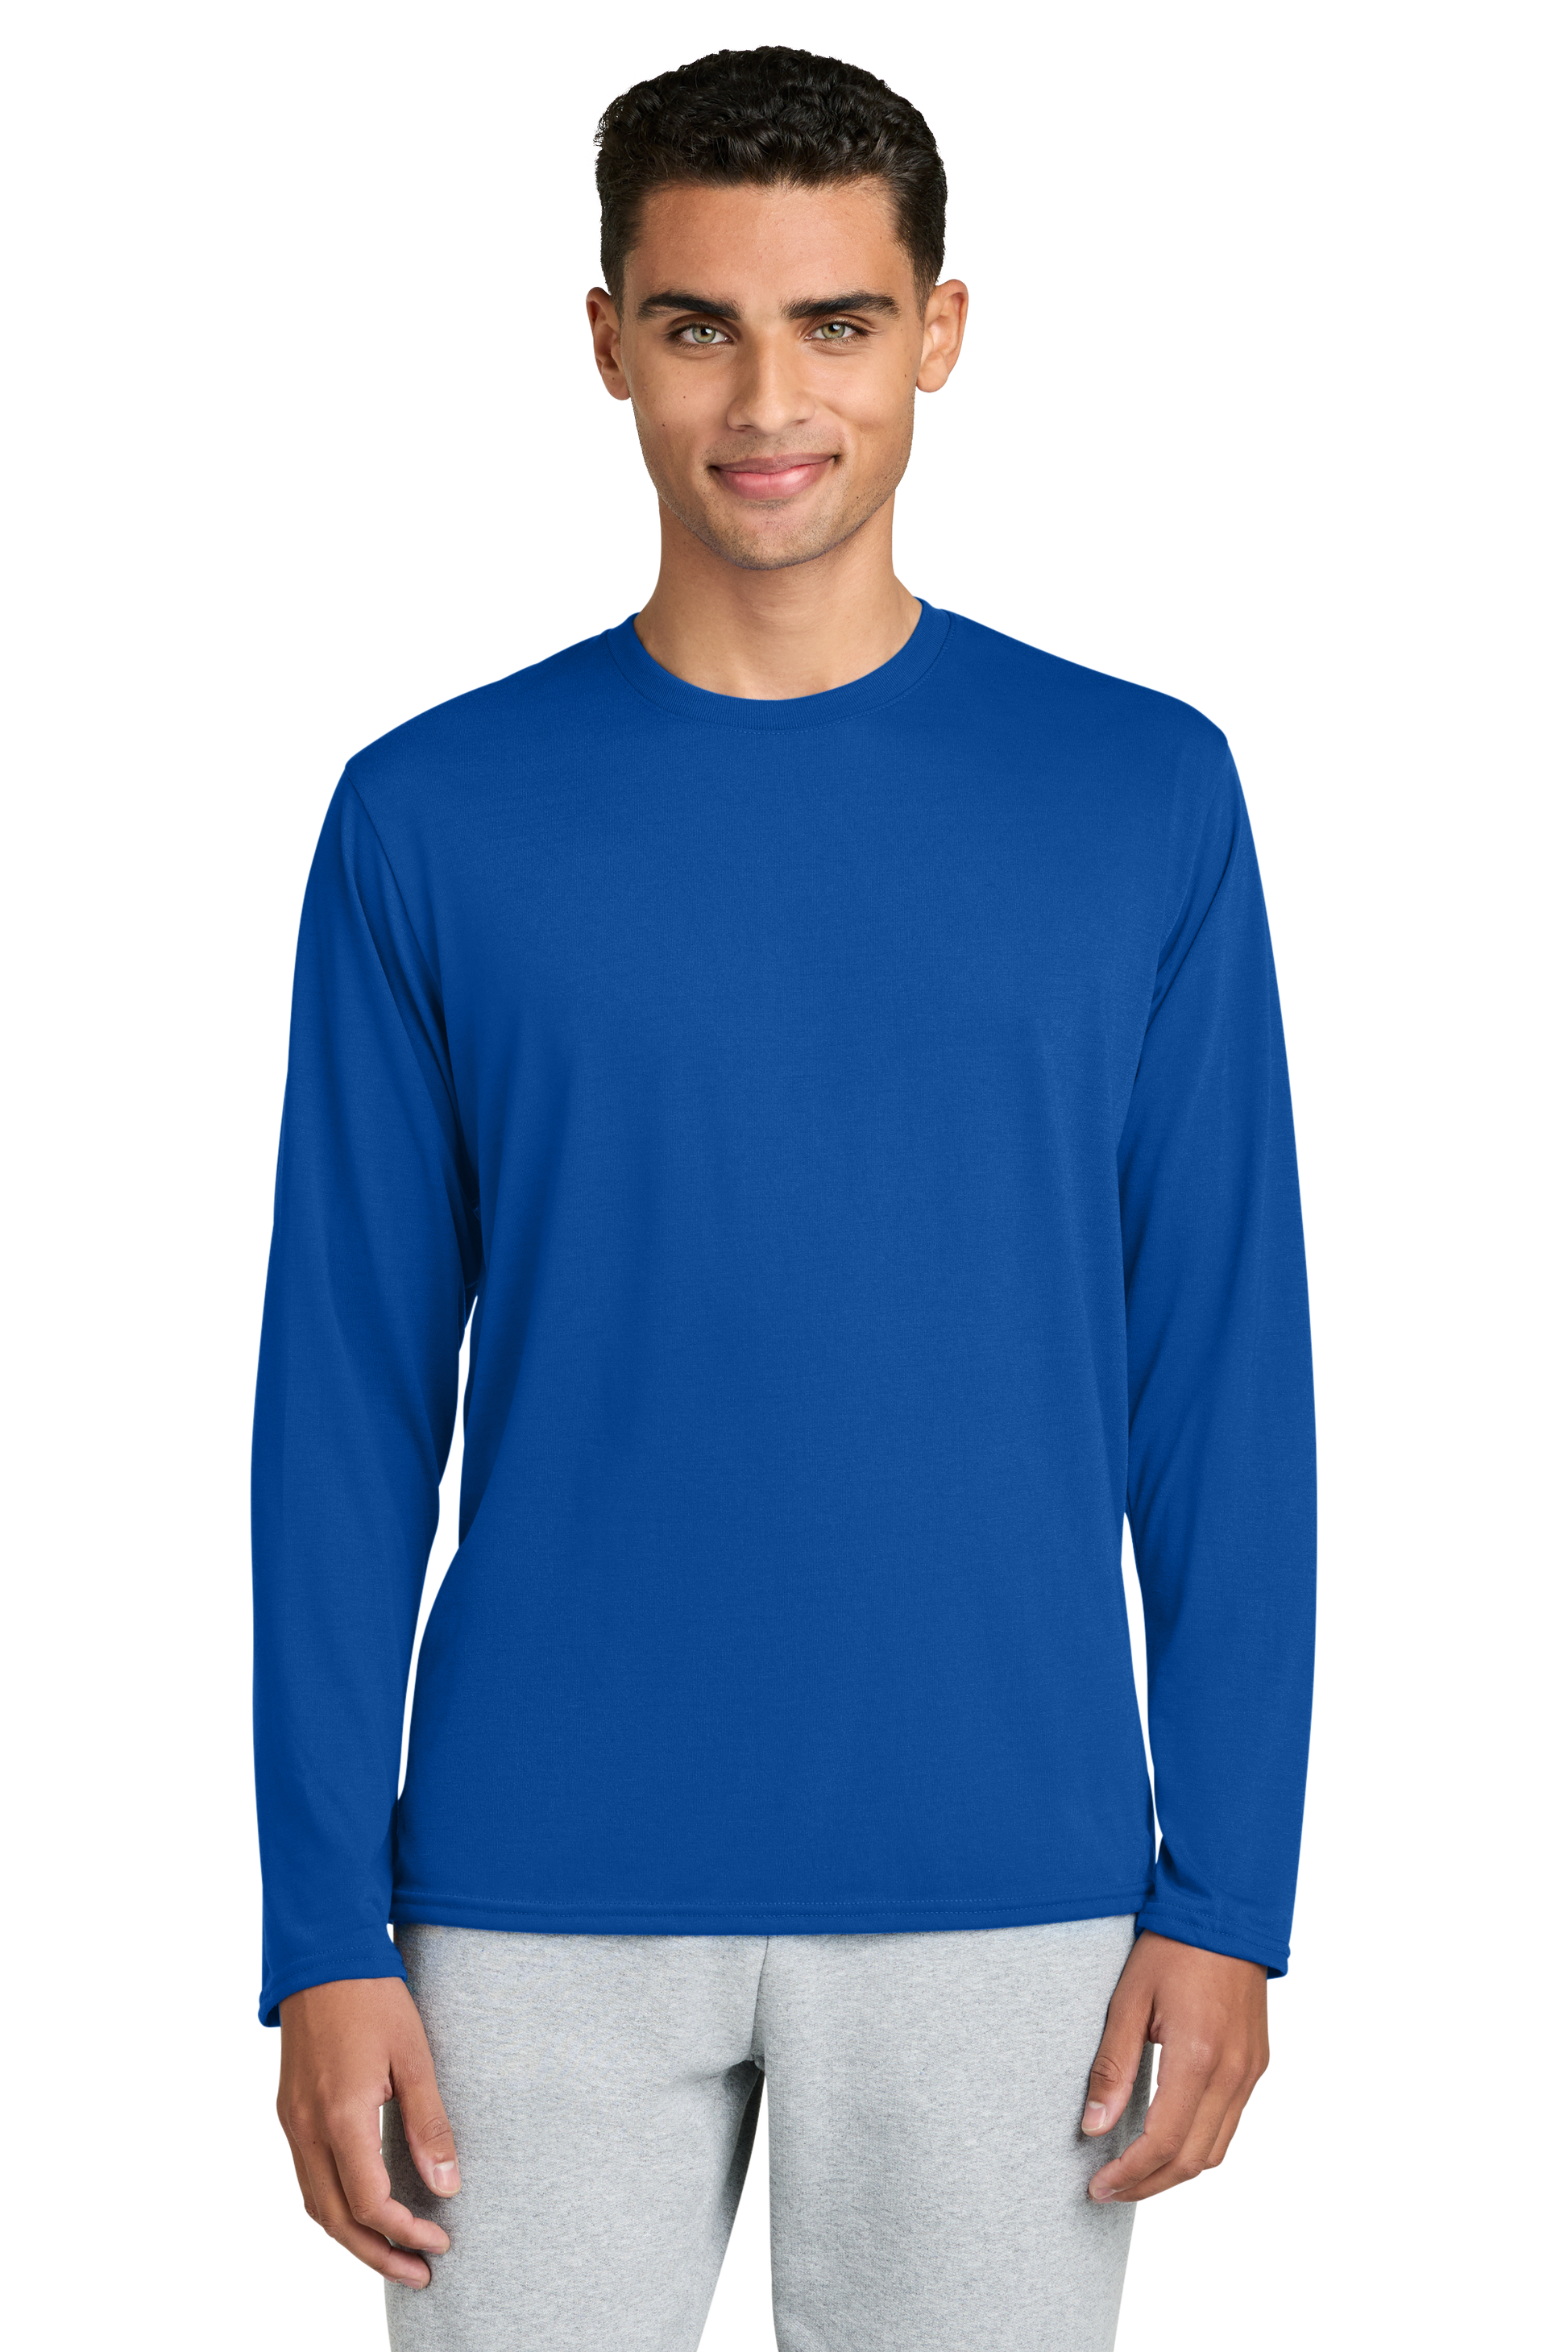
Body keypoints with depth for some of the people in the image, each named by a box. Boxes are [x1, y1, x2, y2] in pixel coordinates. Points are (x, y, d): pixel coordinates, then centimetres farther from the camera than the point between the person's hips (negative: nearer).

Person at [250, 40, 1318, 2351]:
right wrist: (323, 1928, -3)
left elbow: (1225, 1375, 2)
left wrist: (1228, 1891, -3)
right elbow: (346, 1398, 2)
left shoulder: (1145, 798, 1)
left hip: (1005, 1897, 0)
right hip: (544, 1901, 0)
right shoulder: (430, 817, 1)